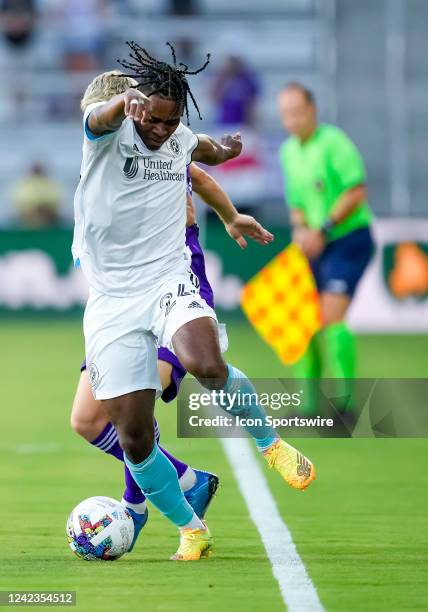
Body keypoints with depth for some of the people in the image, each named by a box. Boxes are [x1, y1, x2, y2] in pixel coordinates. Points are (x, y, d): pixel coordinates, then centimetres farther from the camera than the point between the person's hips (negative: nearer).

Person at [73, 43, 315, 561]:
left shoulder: (183, 140, 8)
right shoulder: (106, 129, -7)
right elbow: (101, 116, -36)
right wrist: (126, 102, -56)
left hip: (169, 281, 1)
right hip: (111, 299, -1)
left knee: (206, 366, -32)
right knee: (133, 437, -6)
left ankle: (270, 441, -4)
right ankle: (191, 530, 15)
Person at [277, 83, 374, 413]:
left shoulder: (333, 142, -13)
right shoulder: (289, 151, 11)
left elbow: (357, 192, -19)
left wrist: (323, 230, -19)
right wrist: (300, 230, -1)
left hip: (349, 240, -8)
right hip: (317, 246, 8)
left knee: (331, 317, -19)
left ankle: (345, 399, -17)